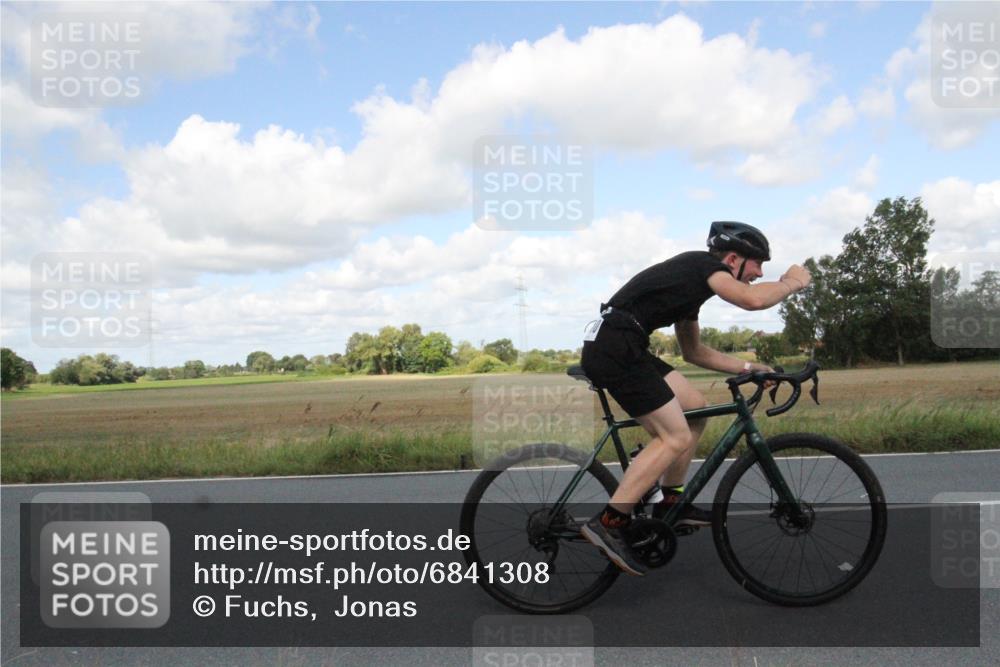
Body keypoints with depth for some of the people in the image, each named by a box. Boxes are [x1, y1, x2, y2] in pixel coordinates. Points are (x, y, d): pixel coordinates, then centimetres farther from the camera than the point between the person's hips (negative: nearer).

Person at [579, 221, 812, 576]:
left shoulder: (692, 280, 26)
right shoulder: (706, 264, -1)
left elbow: (694, 352, 33)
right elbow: (752, 299, -21)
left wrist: (750, 367, 31)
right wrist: (790, 283, 0)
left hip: (618, 347, 10)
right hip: (615, 349, -10)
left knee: (695, 409, 14)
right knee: (676, 437, -10)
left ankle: (670, 502, 21)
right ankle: (608, 523, -9)